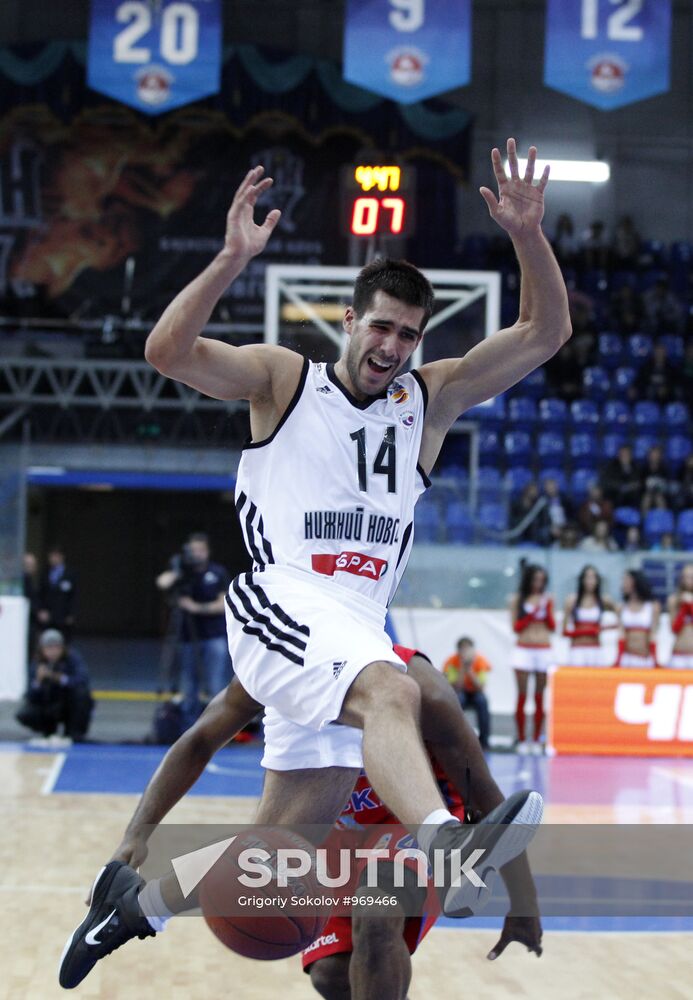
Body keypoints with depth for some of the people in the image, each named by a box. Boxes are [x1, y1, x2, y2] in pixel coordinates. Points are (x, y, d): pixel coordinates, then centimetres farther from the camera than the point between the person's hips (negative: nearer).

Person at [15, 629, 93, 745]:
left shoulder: (73, 658, -17)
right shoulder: (38, 664, -10)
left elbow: (83, 679, -35)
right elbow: (32, 698, -14)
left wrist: (57, 677, -41)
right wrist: (38, 680, -33)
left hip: (73, 708, -2)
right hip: (50, 709, 2)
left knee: (80, 691, -34)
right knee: (23, 715, -23)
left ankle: (74, 735, -17)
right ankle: (49, 731, 9)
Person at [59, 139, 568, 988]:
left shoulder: (431, 399, 14)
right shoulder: (283, 379, 3)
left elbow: (546, 333, 7)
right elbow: (167, 352, -12)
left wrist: (529, 237, -9)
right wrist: (232, 260, -25)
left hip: (359, 626, 5)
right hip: (282, 607, -5)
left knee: (284, 842, 4)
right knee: (392, 690, -37)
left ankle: (136, 895, 26)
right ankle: (443, 843, -60)